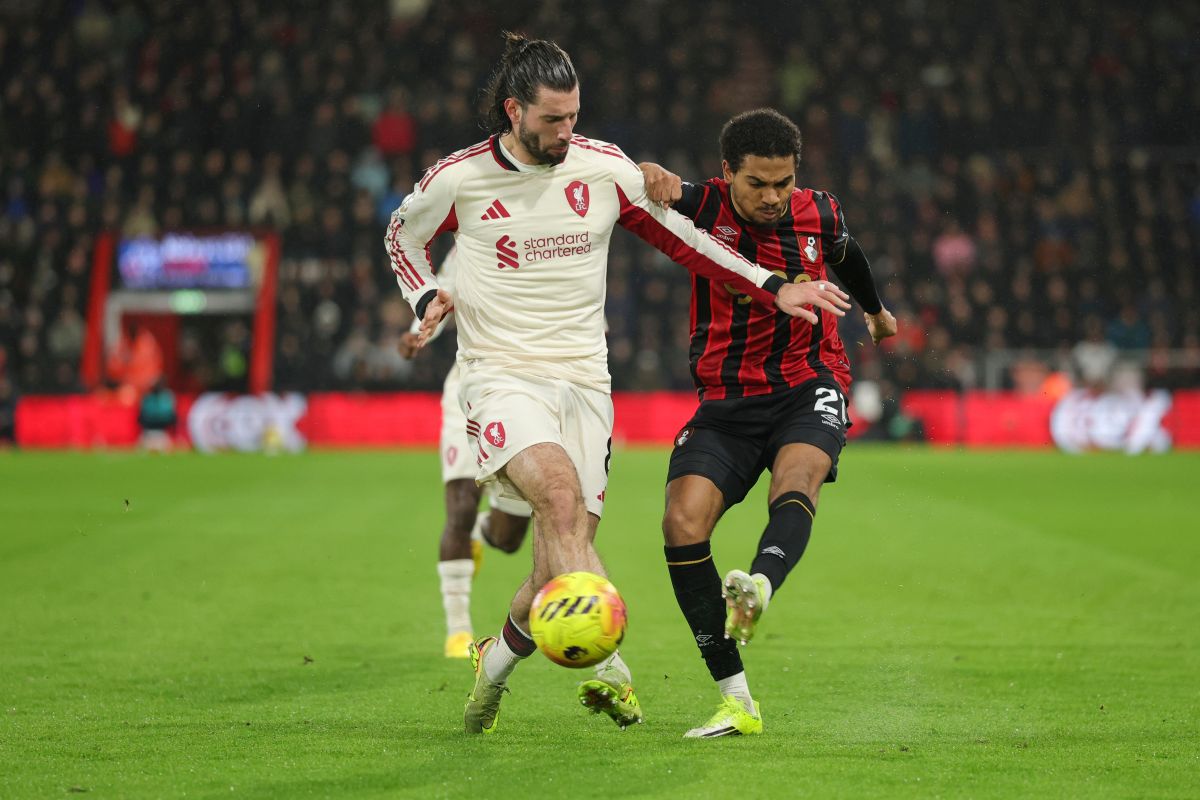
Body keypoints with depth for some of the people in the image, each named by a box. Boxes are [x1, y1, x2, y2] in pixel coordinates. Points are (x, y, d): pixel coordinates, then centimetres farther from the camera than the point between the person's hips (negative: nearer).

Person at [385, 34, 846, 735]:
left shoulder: (605, 168, 3)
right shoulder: (457, 179, -2)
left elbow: (682, 239, 14)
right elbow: (404, 235, 19)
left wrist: (774, 289, 8)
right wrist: (427, 298, 0)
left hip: (584, 381, 3)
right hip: (502, 378, -3)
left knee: (560, 566, -4)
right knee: (561, 490, -33)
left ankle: (495, 663, 26)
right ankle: (607, 663, -40)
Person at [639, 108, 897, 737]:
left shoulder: (818, 214, 1)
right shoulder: (702, 206, -6)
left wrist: (876, 310, 45)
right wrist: (651, 178, -45)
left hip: (808, 386, 0)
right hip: (727, 398, 0)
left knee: (795, 481, -33)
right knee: (683, 522, -19)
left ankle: (759, 588, -64)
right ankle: (736, 703, -14)